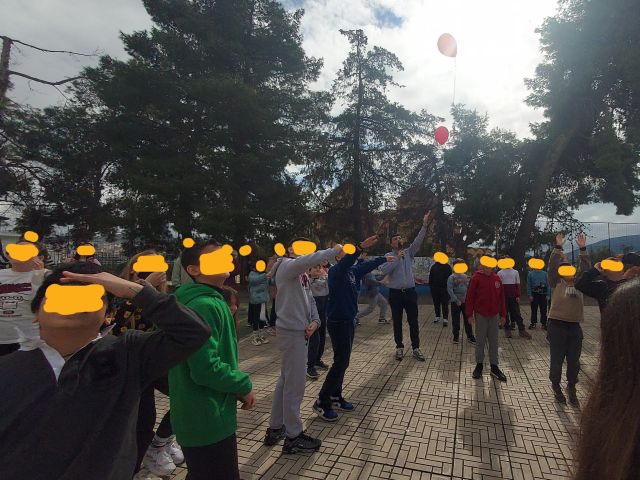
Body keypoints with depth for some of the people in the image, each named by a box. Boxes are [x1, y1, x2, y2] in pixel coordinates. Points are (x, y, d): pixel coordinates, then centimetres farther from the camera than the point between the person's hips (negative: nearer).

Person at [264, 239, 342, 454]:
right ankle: (293, 437, 14)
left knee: (286, 381, 18)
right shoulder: (288, 265, -13)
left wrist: (315, 320, -3)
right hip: (291, 332, -10)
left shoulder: (302, 274, 17)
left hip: (299, 331, 10)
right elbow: (309, 260, -35)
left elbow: (310, 300, 14)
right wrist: (334, 250, -24)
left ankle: (275, 428, 32)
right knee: (294, 384, 0)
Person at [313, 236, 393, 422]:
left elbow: (366, 266, 25)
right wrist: (361, 247, -53)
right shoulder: (336, 271, -17)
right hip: (338, 323, -9)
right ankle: (322, 402, 4)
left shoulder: (352, 271, 7)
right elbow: (346, 262, -39)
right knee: (341, 363, -7)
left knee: (342, 361, 15)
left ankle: (335, 397, 27)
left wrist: (384, 259, 37)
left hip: (349, 321, 9)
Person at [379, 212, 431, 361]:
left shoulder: (409, 252, 7)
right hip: (395, 293, -2)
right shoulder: (389, 256, -1)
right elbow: (384, 270, -18)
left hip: (410, 292, 2)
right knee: (397, 322, 7)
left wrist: (424, 225, -15)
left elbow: (418, 240, -5)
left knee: (413, 321, 6)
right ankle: (399, 348, 20)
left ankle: (416, 348, 16)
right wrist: (397, 259, -20)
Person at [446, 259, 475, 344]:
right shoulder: (451, 277, -7)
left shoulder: (465, 276, 6)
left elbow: (468, 288, 9)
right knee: (456, 320, 5)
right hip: (455, 302, -3)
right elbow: (450, 290, -12)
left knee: (468, 319, 8)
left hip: (465, 302, 3)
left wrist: (467, 298, -4)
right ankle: (456, 337, 19)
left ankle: (470, 336, 19)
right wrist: (457, 300, -15)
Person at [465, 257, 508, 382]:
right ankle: (479, 365, 20)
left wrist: (503, 314, 8)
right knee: (480, 341, 7)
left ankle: (494, 367, 19)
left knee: (494, 342, 9)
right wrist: (470, 314, -10)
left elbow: (501, 297, 8)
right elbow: (470, 297, -8)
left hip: (494, 315, 3)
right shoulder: (476, 278, -8)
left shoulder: (497, 278, 3)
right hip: (481, 315, -3)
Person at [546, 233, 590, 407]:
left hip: (575, 327, 4)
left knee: (574, 362, 11)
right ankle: (556, 387, 24)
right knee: (557, 360, 5)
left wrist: (583, 248, -1)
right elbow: (552, 266, -13)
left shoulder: (578, 283, 11)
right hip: (557, 326, -4)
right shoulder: (557, 283, -1)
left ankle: (571, 389, 30)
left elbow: (585, 268, 6)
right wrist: (559, 247, -16)